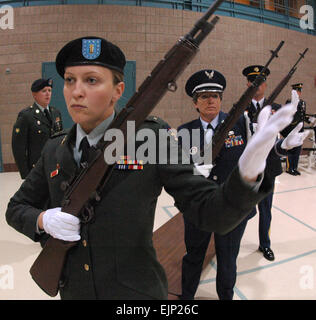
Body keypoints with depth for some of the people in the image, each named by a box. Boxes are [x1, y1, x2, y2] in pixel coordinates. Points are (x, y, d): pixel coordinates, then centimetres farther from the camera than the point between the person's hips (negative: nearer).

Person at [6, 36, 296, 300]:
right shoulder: (54, 151, -3)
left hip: (137, 292, -3)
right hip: (73, 291, 4)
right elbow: (16, 207, 10)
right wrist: (42, 220, -12)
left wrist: (248, 171, -36)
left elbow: (210, 213, -17)